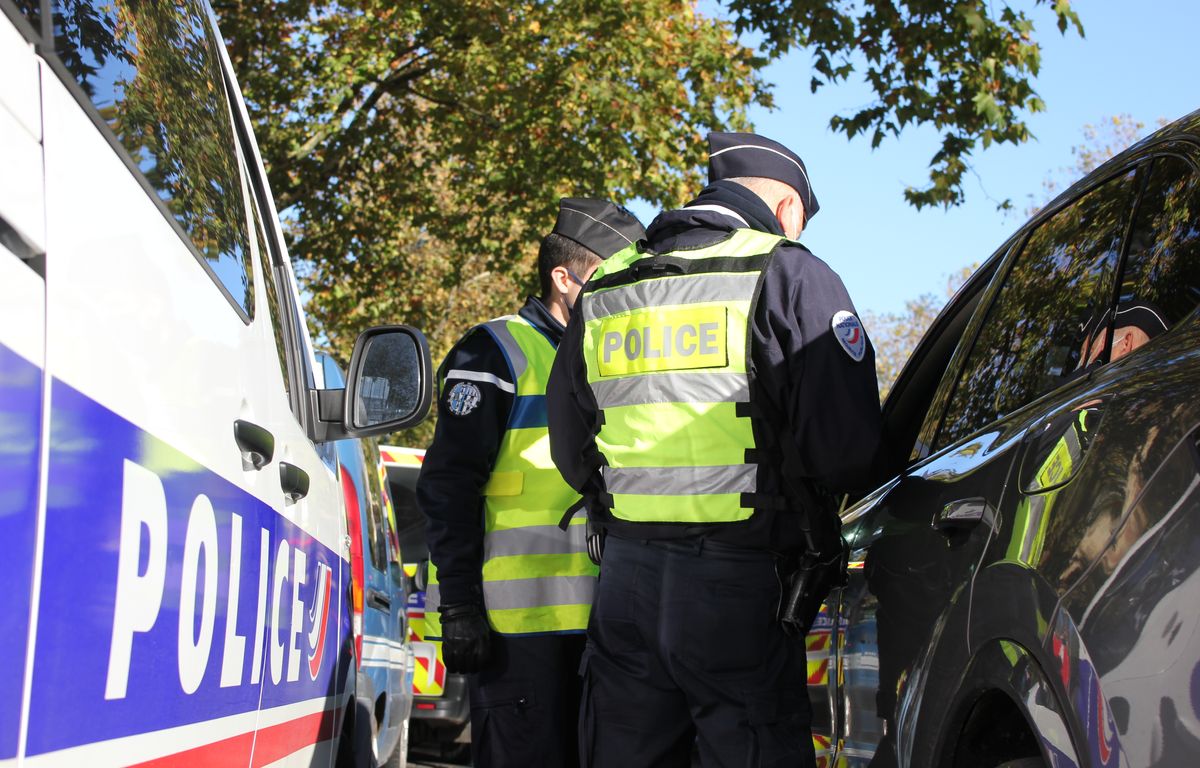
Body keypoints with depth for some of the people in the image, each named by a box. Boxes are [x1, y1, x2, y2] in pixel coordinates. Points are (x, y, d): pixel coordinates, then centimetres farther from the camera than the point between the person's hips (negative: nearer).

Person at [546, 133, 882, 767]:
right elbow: (845, 448, -13)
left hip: (627, 576, 6)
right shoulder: (789, 275, -4)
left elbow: (569, 451, 18)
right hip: (738, 591, -5)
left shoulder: (601, 291, 14)